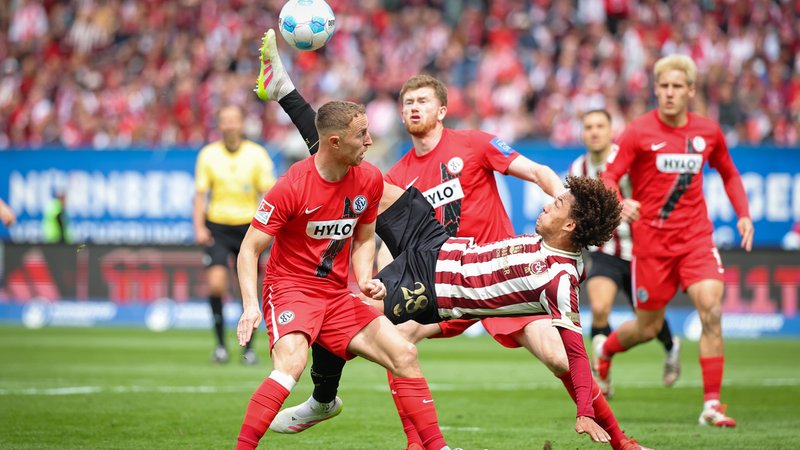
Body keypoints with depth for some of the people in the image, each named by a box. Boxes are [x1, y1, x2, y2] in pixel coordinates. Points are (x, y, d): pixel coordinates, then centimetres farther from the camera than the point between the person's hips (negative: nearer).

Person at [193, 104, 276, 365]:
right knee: (216, 283, -16)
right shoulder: (208, 154, 1)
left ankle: (248, 348, 11)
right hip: (217, 227, 0)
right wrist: (199, 227, -7)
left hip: (247, 226, 0)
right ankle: (220, 344, -3)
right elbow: (200, 194, 4)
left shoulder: (257, 154, -1)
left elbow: (268, 192, -1)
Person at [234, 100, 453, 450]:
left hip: (337, 294, 6)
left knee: (404, 353, -5)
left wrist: (365, 279, -4)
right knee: (291, 364, -32)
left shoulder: (370, 180, 0)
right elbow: (250, 250, -13)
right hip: (289, 287, -6)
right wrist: (250, 306, -26)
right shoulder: (292, 187, -18)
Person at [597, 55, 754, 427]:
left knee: (711, 309, -18)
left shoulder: (708, 132, 4)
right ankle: (605, 351, 41)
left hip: (696, 236, 2)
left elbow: (729, 173, 21)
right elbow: (608, 177, -10)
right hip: (651, 240, -2)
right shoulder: (639, 132, -7)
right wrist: (620, 204, -32)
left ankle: (712, 404, -14)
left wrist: (743, 214, 7)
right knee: (648, 327, 5)